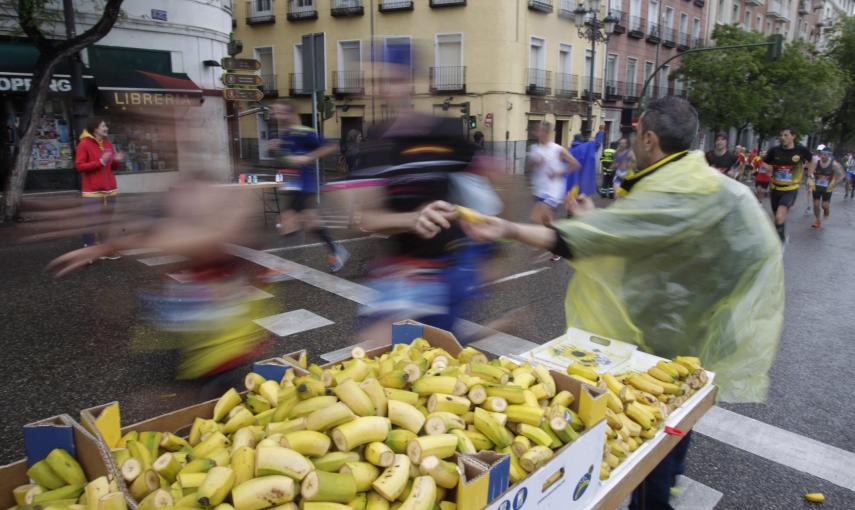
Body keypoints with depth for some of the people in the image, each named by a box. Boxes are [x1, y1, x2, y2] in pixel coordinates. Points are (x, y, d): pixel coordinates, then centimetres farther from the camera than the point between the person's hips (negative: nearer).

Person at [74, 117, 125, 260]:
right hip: (92, 191, -6)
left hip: (109, 189, 7)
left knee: (107, 220, 10)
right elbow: (79, 166, -13)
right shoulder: (84, 144, -7)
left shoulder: (108, 143, 12)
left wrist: (117, 161, -4)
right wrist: (100, 162, -21)